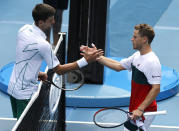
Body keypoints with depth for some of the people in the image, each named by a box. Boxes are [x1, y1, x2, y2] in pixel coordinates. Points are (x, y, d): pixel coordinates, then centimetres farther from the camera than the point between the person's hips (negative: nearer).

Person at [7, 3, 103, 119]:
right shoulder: (42, 44, -26)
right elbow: (59, 70, -16)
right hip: (25, 94, -8)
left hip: (13, 87, 8)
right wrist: (85, 60, -18)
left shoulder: (24, 29, -1)